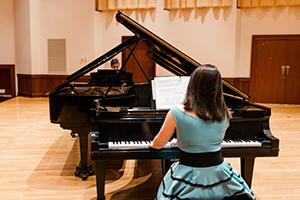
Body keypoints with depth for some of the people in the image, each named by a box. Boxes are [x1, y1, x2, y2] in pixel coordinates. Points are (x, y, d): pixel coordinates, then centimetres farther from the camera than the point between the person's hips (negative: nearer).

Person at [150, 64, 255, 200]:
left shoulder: (177, 112, -14)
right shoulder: (224, 114, -2)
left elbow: (159, 144, 0)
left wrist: (152, 144, 24)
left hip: (189, 175, -3)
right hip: (218, 173, 3)